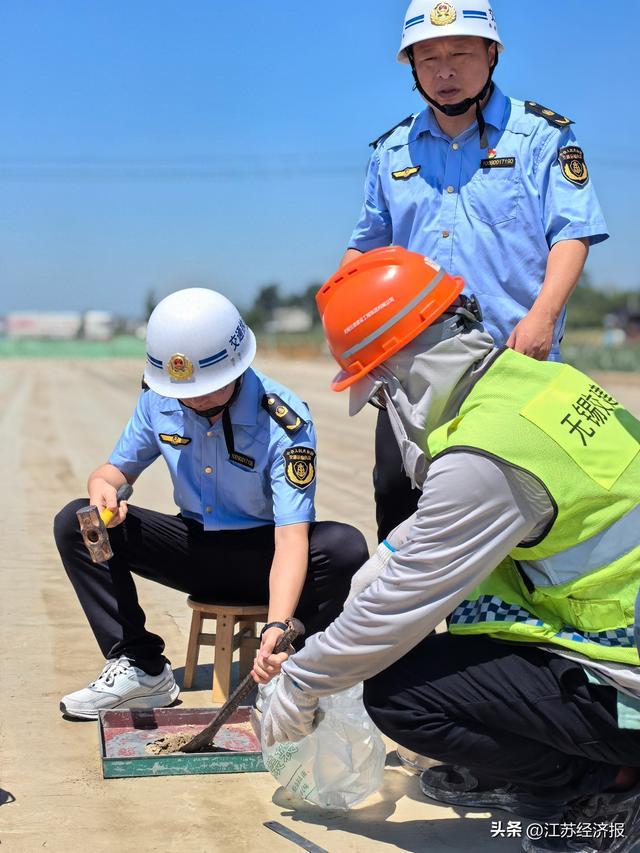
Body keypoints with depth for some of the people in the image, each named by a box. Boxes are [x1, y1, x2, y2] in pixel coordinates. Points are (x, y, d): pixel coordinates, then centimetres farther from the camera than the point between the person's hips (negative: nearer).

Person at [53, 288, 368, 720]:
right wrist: (104, 487, -22)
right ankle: (141, 669, -9)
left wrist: (277, 627, -48)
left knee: (345, 547, -35)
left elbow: (291, 536, -32)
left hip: (263, 557, -4)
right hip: (196, 547, 4)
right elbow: (119, 467, 6)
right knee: (75, 524, -13)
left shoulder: (285, 421, -25)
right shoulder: (159, 400, -10)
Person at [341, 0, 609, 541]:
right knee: (396, 497, 4)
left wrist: (541, 316, -19)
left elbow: (571, 232, -5)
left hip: (514, 361, -4)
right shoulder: (392, 152, 16)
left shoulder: (541, 135, 3)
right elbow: (366, 247, 23)